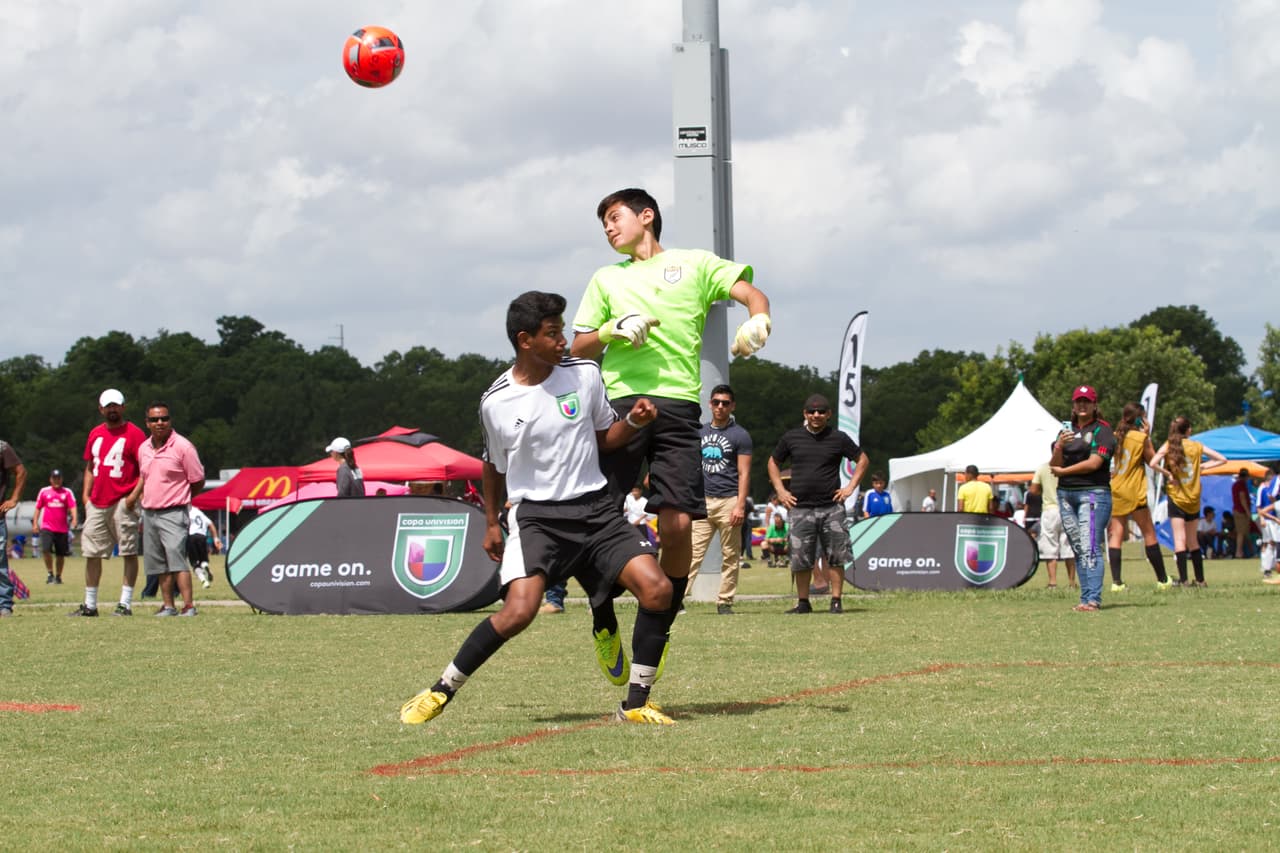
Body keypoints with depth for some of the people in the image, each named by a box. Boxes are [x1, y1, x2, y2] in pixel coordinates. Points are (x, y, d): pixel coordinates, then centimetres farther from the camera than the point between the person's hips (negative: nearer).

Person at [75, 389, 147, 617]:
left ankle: (125, 604, -1)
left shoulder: (133, 434, -4)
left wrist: (135, 495, -16)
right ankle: (90, 605, 15)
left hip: (123, 503, -6)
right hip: (97, 504, 6)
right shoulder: (95, 434, 15)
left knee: (129, 552, -4)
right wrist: (86, 495, 12)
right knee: (92, 553, 8)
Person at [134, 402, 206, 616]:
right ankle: (167, 605, 15)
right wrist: (134, 496, 15)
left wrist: (179, 499, 3)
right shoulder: (144, 448, 11)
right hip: (150, 514, 7)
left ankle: (188, 605, -21)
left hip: (173, 513, -7)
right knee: (159, 564, 8)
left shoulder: (183, 447, -9)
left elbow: (198, 482, -4)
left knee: (176, 557, -18)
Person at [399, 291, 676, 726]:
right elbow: (494, 464, 15)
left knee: (657, 588, -17)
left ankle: (635, 704, -4)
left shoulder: (584, 374, 2)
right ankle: (439, 693, -5)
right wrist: (491, 523, 18)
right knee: (518, 612, -23)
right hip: (535, 514, -3)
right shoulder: (496, 403, -3)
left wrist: (634, 421, -4)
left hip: (594, 508, 3)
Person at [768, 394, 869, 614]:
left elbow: (862, 460, 15)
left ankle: (836, 601, 5)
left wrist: (850, 487, 5)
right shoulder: (791, 437, 7)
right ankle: (803, 602, 10)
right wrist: (780, 491, 8)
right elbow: (773, 463, 20)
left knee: (836, 557, -2)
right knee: (800, 559, 0)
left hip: (831, 507, -1)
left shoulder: (838, 438, 4)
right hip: (801, 508, 1)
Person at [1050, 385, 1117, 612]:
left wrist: (1063, 471, -2)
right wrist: (1059, 447, -11)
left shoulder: (1102, 430, -1)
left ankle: (1093, 599, -22)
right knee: (1078, 550, 5)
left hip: (1093, 493, -7)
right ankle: (1086, 598, 6)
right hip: (1066, 495, 7)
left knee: (1090, 548, -15)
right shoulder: (1066, 431, 17)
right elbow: (1054, 466, 9)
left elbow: (1094, 463, -12)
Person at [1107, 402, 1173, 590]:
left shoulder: (1115, 436, 4)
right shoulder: (1142, 438, -7)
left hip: (1115, 492, 4)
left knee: (1115, 534, -1)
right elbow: (1152, 460, 4)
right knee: (1149, 534, 7)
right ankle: (1162, 580, 12)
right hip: (1134, 493, -4)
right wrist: (1146, 435, 3)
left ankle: (1116, 581, -13)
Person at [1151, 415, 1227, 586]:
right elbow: (1222, 459, 9)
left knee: (1180, 539, -7)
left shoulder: (1169, 446, -5)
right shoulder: (1197, 446, 3)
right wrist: (1203, 467, 8)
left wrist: (1167, 473, -8)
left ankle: (1183, 578, -16)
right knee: (1193, 540, 14)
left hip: (1176, 497, -3)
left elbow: (1153, 463, -20)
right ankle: (1200, 578, 15)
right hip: (1194, 498, 3)